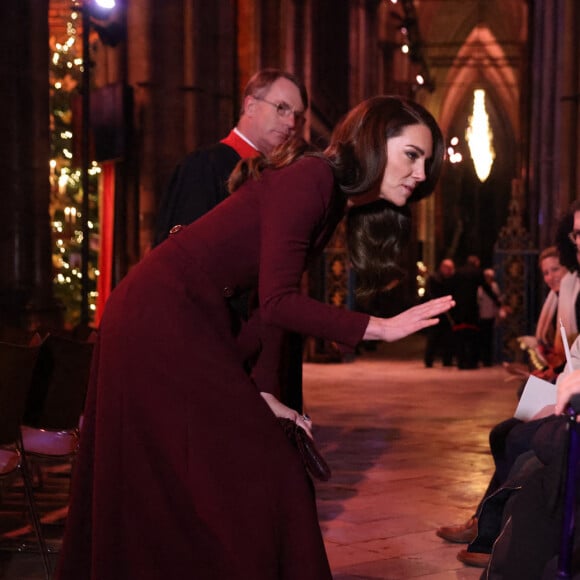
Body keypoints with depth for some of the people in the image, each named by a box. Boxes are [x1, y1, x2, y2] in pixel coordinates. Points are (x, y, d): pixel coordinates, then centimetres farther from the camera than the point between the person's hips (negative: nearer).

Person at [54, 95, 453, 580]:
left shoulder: (334, 199, 11)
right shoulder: (310, 178, -18)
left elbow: (272, 302, 12)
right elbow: (278, 301, -24)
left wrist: (263, 390, 8)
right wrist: (379, 328, -23)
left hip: (189, 319, 9)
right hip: (163, 317, -9)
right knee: (255, 473, -6)